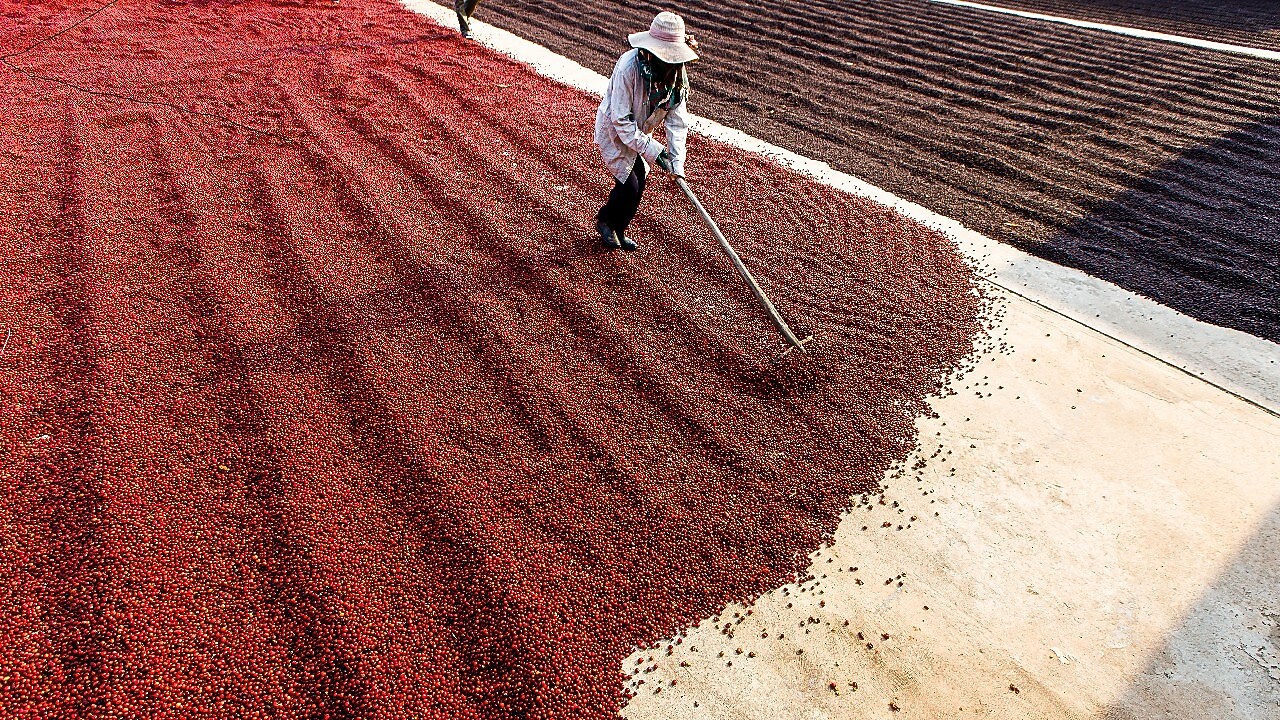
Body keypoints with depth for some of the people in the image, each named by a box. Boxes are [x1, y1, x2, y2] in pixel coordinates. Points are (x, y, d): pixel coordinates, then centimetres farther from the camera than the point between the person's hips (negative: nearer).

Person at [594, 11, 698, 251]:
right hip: (615, 131, -6)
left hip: (640, 131, 6)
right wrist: (652, 150, -32)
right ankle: (605, 221, 22)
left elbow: (677, 119, -14)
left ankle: (618, 229, 29)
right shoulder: (629, 67, -33)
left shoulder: (676, 69, -15)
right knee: (629, 186, -8)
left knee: (639, 184, 6)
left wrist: (677, 163, -22)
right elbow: (621, 120, -30)